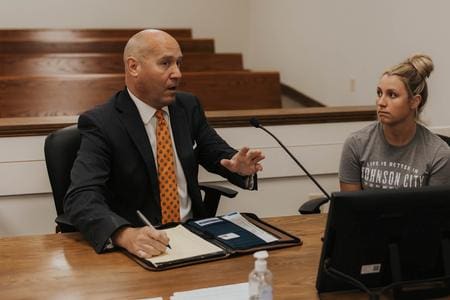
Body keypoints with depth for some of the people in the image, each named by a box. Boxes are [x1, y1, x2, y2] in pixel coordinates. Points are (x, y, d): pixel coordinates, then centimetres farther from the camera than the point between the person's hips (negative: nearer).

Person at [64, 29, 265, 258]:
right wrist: (126, 235, -41)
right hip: (140, 246, -3)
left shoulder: (188, 106, 5)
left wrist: (240, 167, -7)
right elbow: (81, 198, -23)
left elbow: (217, 153, 17)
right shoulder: (101, 123, -12)